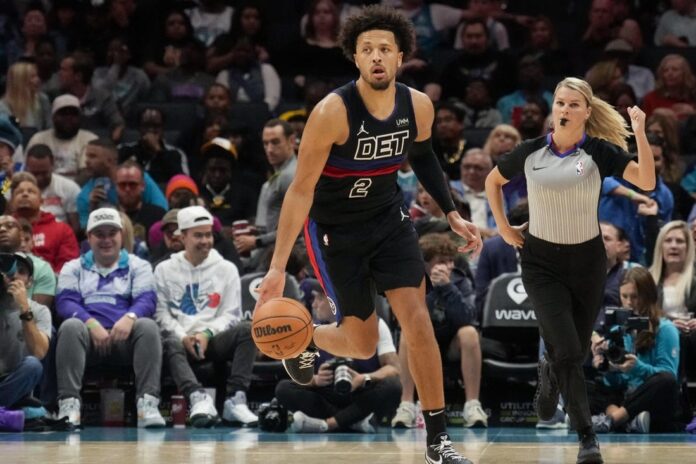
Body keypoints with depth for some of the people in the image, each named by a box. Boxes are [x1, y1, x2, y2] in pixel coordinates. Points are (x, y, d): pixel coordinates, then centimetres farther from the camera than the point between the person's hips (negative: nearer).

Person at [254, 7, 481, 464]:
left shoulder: (418, 106, -12)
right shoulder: (333, 112, -27)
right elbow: (301, 189, -22)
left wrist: (453, 215, 4)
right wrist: (279, 266, -26)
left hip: (389, 219, 4)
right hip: (335, 230, -4)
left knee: (418, 321, -9)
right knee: (363, 344, 3)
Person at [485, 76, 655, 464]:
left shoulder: (600, 152, -9)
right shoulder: (530, 152, -5)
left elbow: (647, 181, -22)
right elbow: (493, 181, 14)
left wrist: (640, 133, -31)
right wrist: (503, 227, 7)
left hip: (587, 261, 1)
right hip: (542, 262, -1)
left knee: (577, 351, 12)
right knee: (567, 351, -13)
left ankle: (549, 374, 49)